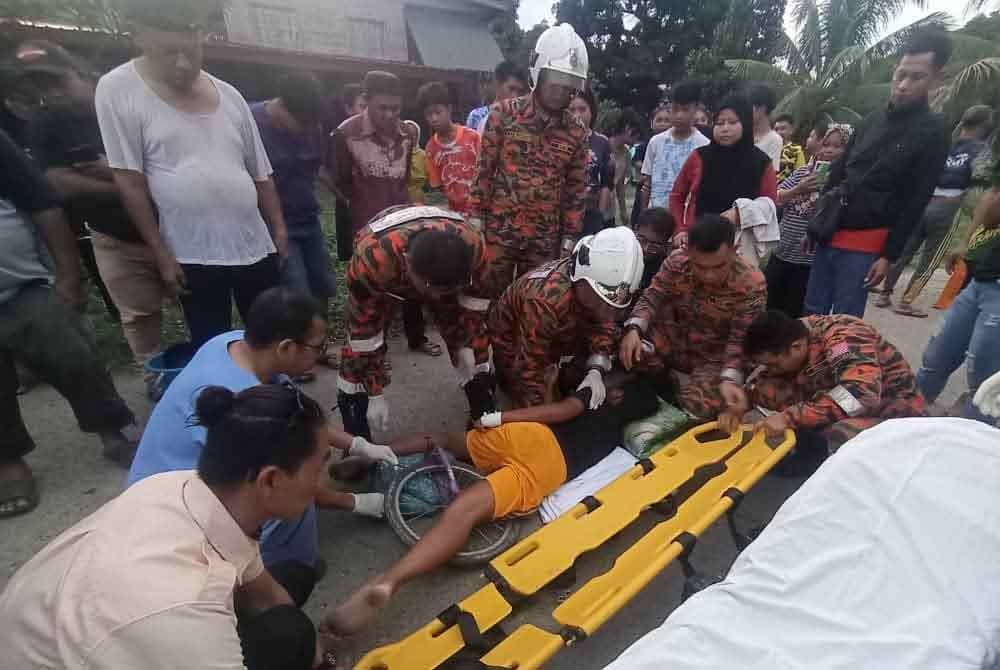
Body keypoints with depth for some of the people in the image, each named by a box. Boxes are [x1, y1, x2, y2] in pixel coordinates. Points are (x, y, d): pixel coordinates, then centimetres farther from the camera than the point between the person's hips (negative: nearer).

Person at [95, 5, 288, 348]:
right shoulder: (117, 90, -6)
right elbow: (129, 181, -7)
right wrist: (161, 254, -9)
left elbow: (261, 172, 10)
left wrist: (279, 229, 7)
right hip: (193, 256, -3)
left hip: (255, 246, 4)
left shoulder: (229, 94, 6)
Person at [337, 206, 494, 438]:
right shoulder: (371, 260, -45)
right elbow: (364, 331, -31)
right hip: (383, 280, -1)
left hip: (447, 271, 2)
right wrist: (375, 394, -24)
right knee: (358, 346, -11)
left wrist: (467, 343, -11)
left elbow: (475, 299, -15)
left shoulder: (474, 247, -38)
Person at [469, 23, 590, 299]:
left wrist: (569, 238, 5)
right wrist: (475, 217, -3)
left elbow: (577, 190, 8)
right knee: (491, 299, 6)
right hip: (498, 230, -2)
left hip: (545, 239, 2)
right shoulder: (504, 113, -2)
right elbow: (484, 169, 0)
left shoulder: (576, 132, 5)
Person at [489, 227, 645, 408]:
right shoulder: (545, 301, -42)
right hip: (513, 342, -6)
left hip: (557, 338, 6)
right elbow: (529, 368, -37)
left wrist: (596, 370, -31)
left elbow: (602, 326, -14)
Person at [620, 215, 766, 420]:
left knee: (703, 405, -29)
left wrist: (729, 378, -39)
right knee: (631, 349, -24)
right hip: (675, 341, 3)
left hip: (716, 357, -2)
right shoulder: (677, 261, -14)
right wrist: (633, 329, -33)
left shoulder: (752, 285, -22)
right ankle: (664, 381, 5)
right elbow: (652, 297, -12)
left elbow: (740, 339, -21)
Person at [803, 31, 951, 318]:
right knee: (812, 313, 10)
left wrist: (889, 255, -11)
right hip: (830, 234, 5)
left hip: (864, 243, -5)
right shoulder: (872, 119, 12)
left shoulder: (932, 133, -3)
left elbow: (915, 202, -7)